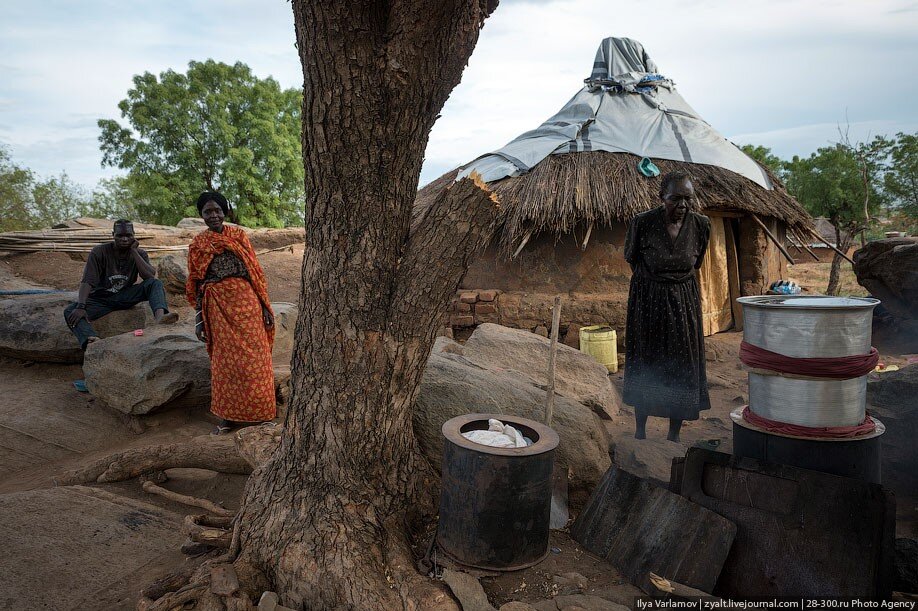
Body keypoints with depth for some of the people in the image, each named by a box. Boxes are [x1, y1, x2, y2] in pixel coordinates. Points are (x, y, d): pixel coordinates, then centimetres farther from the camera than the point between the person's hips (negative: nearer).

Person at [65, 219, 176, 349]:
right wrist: (81, 306, -31)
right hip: (101, 298, -1)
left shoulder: (139, 253, 0)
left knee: (155, 283, -25)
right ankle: (92, 340, -58)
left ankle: (160, 315, -56)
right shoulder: (99, 252, -8)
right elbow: (87, 281, -18)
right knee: (70, 312, -28)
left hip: (126, 296, 1)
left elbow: (150, 276, -18)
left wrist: (134, 251, -18)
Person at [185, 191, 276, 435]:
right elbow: (195, 283, 8)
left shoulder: (239, 235, 4)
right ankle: (227, 417, 15)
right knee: (225, 360, 4)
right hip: (217, 306, 0)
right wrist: (199, 317, 4)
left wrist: (265, 306, 1)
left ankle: (259, 413, 17)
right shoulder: (197, 244, 5)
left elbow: (255, 271, 4)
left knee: (253, 357, 2)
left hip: (245, 301, 0)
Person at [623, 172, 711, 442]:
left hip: (684, 303, 2)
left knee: (683, 368, 6)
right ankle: (640, 431, 24)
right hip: (648, 303, -2)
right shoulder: (642, 223, -17)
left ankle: (674, 435, 21)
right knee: (645, 366, 8)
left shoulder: (701, 225, -9)